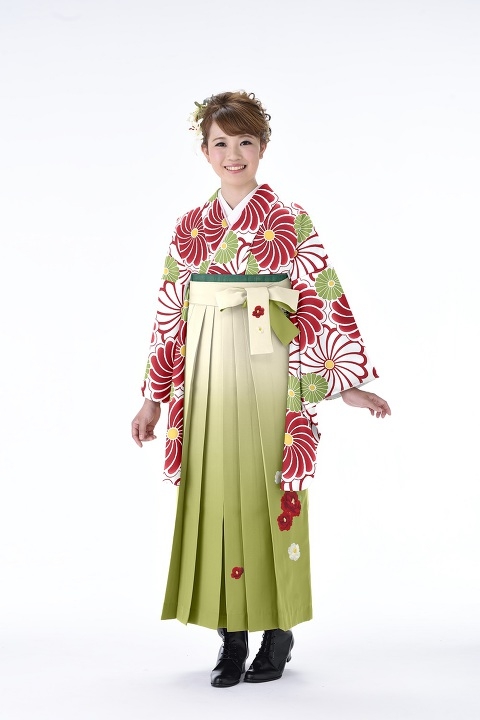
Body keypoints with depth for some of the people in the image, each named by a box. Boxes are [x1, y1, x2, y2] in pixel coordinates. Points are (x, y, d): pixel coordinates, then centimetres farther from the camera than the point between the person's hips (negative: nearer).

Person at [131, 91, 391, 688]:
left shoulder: (290, 221, 0)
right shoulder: (189, 228, 10)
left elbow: (322, 301, -3)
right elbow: (171, 315, 12)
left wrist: (346, 381, -8)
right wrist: (154, 396, 11)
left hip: (268, 373, -3)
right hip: (209, 376, 3)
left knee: (270, 491, 0)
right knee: (217, 494, 3)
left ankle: (278, 632, 15)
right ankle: (232, 639, 14)